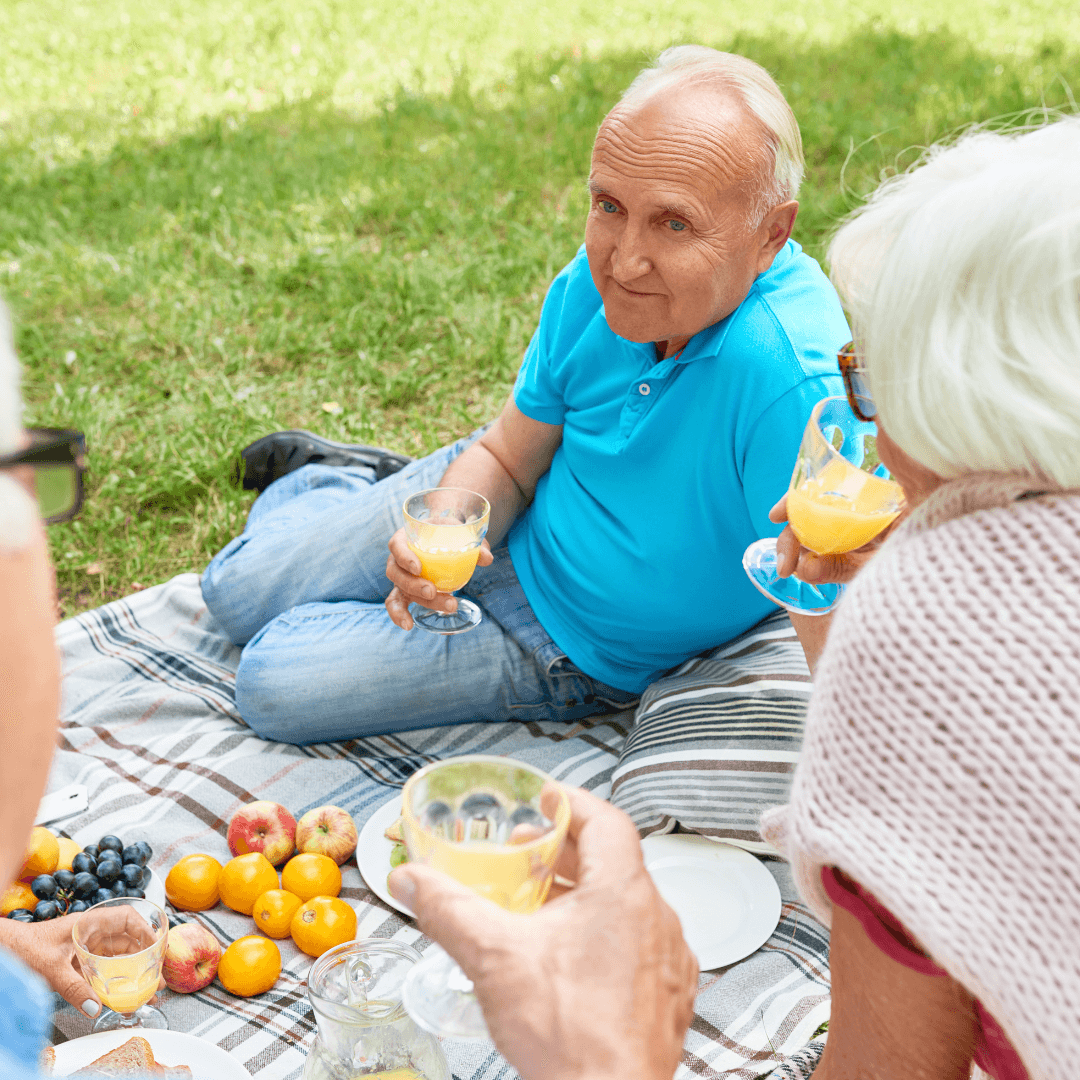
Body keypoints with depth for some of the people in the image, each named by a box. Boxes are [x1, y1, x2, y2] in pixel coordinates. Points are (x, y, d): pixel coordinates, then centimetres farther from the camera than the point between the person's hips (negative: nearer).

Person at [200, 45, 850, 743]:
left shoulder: (795, 388, -41)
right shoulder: (599, 280, -19)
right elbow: (507, 459, -8)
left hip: (574, 649, -4)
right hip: (506, 515, 4)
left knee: (270, 684, 0)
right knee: (236, 593, 14)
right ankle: (335, 479, 45)